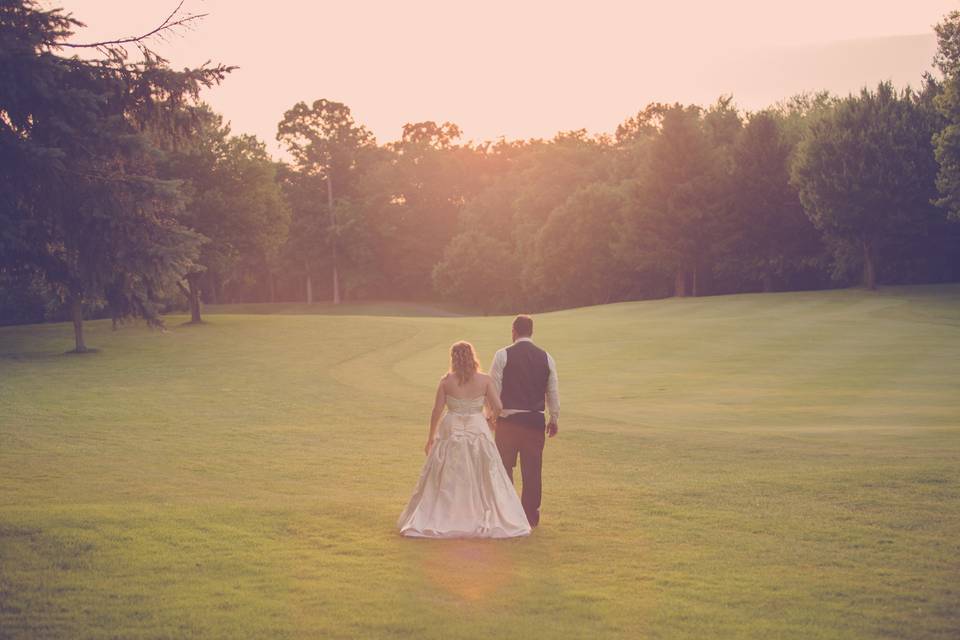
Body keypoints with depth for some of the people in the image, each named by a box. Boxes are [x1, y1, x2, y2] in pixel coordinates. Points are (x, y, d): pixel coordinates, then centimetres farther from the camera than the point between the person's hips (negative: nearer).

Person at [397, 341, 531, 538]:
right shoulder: (484, 380, -6)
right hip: (478, 431, 0)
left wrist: (430, 438, 7)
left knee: (445, 481, 9)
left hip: (451, 432, 0)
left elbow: (437, 411, -4)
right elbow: (498, 407, -9)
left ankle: (436, 521, 13)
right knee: (483, 480, 10)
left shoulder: (446, 381, -6)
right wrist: (490, 413, 15)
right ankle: (488, 521, 13)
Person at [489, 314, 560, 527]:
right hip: (536, 420, 2)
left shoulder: (502, 356, -6)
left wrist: (491, 414, 9)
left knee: (504, 468, 8)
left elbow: (494, 388, -4)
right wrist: (554, 419, 18)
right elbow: (553, 391, 8)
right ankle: (531, 515, 11)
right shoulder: (546, 358, 3)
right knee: (532, 470, 7)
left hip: (508, 420, -2)